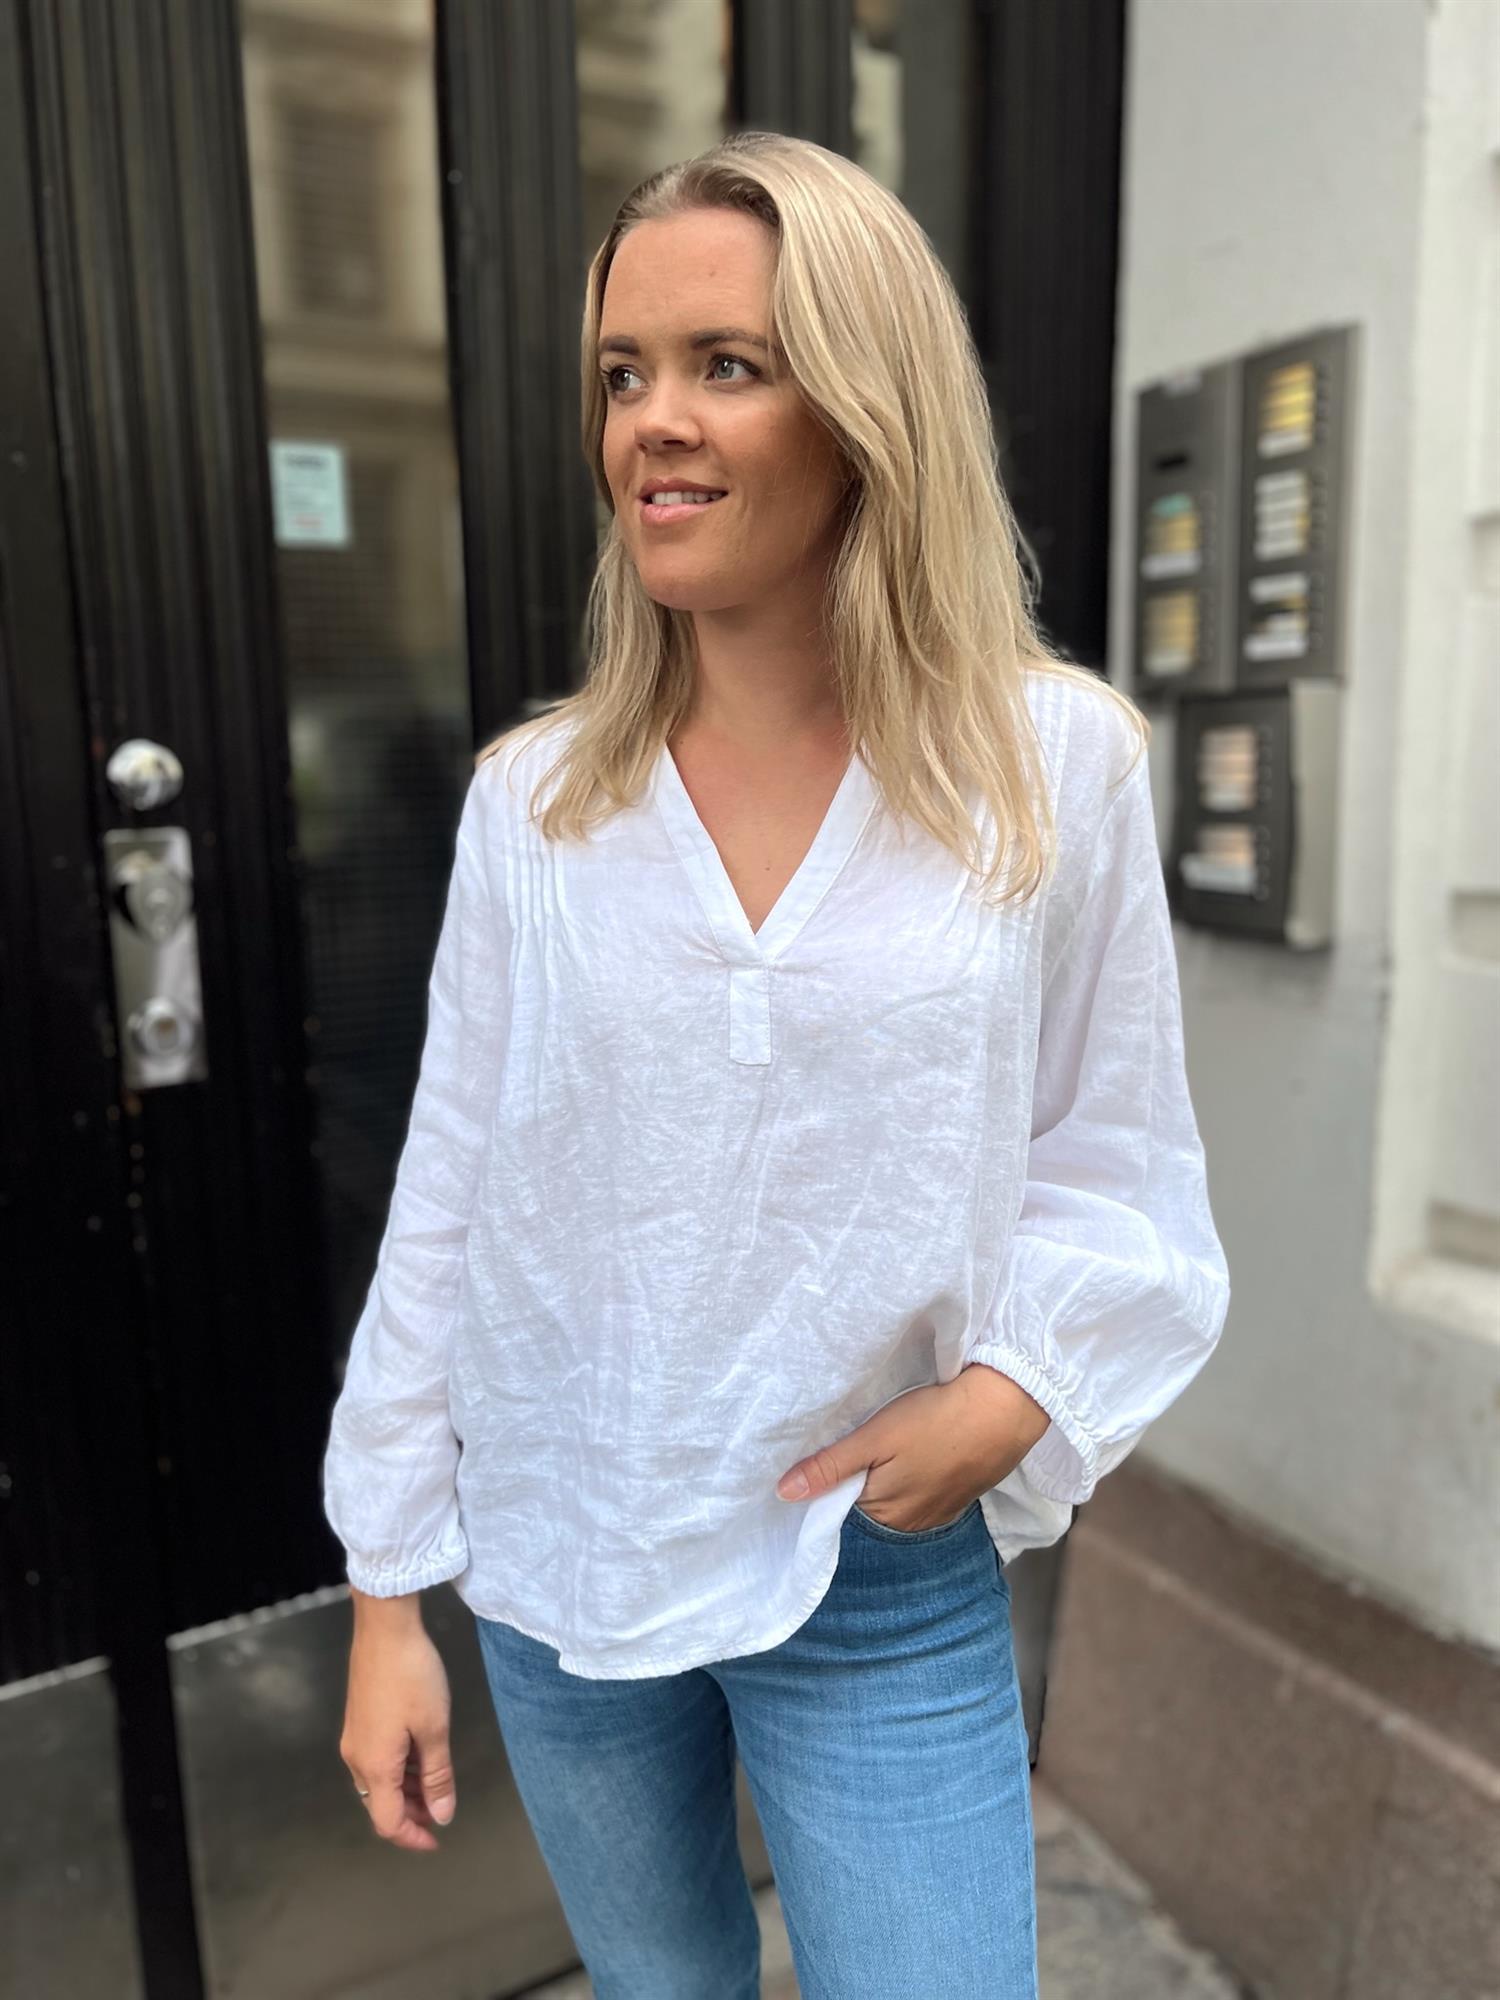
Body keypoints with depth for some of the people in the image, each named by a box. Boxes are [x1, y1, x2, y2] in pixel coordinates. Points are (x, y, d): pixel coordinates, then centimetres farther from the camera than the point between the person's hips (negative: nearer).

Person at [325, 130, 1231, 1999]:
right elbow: (447, 1198, -2)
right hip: (555, 1562, 3)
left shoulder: (1058, 764, -10)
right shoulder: (530, 798, -6)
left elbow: (1118, 1167, -1)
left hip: (890, 1584, -2)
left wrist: (1020, 1389, -18)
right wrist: (387, 1588, 2)